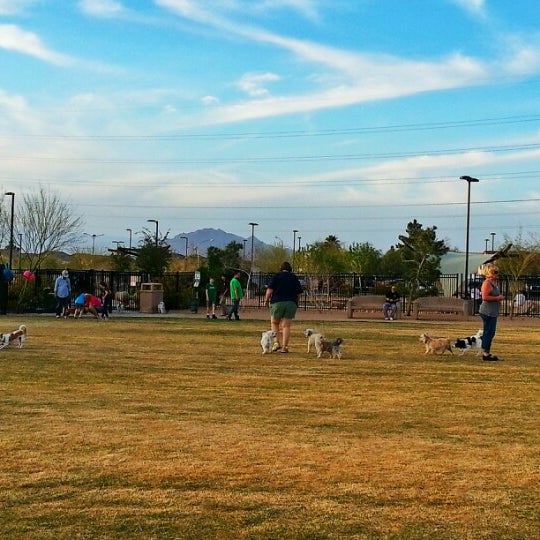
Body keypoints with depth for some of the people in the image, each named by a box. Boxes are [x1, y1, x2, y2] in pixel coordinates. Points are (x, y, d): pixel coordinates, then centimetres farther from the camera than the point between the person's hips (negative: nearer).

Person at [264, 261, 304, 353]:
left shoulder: (276, 276, 2)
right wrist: (295, 301, 21)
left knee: (274, 323, 16)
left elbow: (270, 289, -6)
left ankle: (276, 343, 4)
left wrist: (267, 300, 5)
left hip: (277, 302, -2)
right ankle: (285, 346, 1)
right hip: (291, 303, 2)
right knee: (286, 325, 5)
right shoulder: (294, 277, 10)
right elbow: (299, 292, 7)